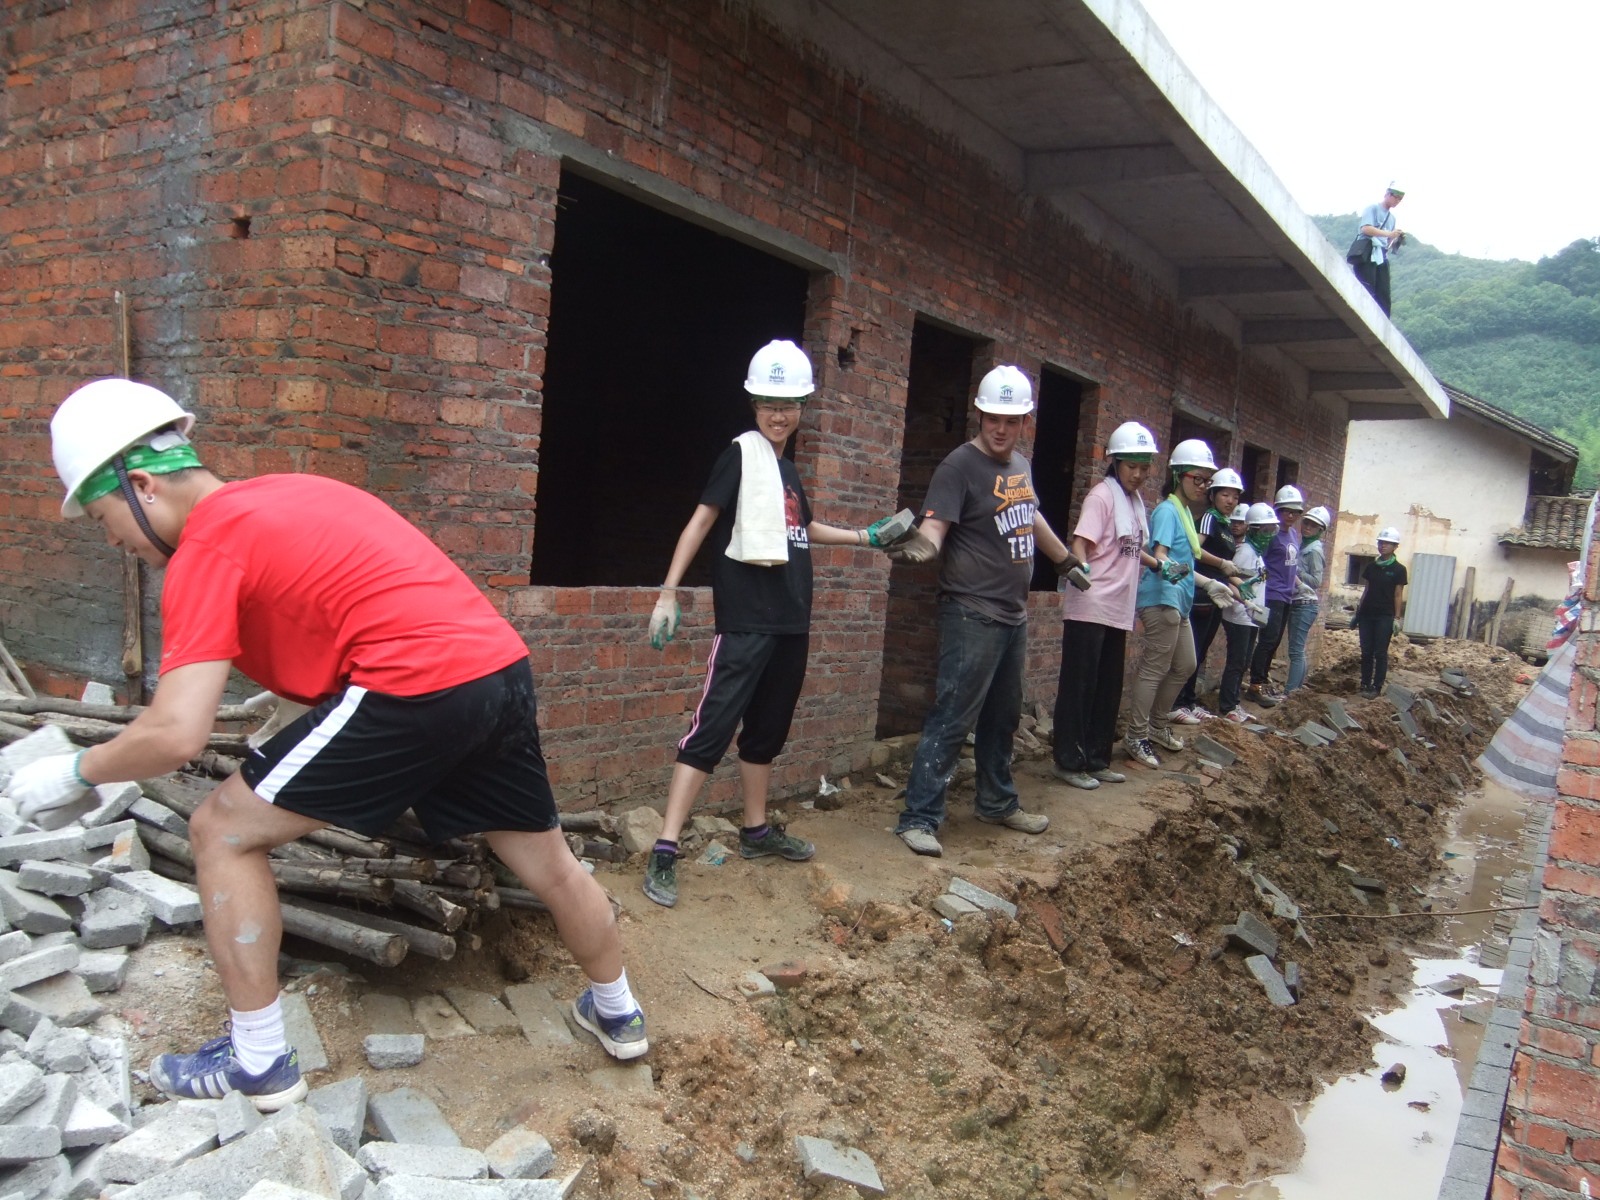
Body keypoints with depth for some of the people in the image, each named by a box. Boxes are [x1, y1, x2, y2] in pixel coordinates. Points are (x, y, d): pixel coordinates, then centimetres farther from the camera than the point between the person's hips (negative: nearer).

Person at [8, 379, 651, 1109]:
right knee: (549, 863, 25)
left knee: (222, 832, 8)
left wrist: (73, 773, 8)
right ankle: (617, 1014, 45)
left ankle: (259, 1064, 16)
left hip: (417, 684, -9)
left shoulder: (205, 547, -2)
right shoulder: (287, 494, 22)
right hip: (501, 666, 9)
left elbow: (175, 735, -10)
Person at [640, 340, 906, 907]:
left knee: (768, 729, 16)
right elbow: (701, 520, -12)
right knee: (712, 729, -12)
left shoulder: (788, 472, 14)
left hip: (790, 624, 8)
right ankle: (664, 851, -10)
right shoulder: (741, 454, -6)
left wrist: (866, 536, 34)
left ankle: (756, 831, 30)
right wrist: (669, 593, -20)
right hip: (745, 622, -8)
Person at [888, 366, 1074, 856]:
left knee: (1002, 718, 19)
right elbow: (935, 526, -23)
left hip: (1014, 614, 8)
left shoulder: (1021, 465, 12)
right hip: (972, 617, -8)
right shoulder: (960, 465, -12)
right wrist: (919, 545, -45)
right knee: (952, 719, -8)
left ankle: (997, 803, 34)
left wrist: (1067, 560, 40)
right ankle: (919, 818, -2)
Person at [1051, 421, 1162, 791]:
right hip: (1089, 607, -8)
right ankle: (1068, 761, 8)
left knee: (1109, 688, 13)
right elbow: (1081, 542, -20)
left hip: (1118, 610, 8)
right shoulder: (1102, 494, -10)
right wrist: (1080, 568, -38)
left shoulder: (1136, 501, 14)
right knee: (1079, 685, -1)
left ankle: (1096, 760, 24)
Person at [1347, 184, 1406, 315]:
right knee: (1366, 292, -15)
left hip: (1382, 257, 7)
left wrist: (1397, 239, 1)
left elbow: (1388, 243, 23)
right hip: (1367, 254, -7)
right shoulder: (1372, 208, 4)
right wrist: (1389, 233, -17)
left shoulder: (1392, 217, 25)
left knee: (1383, 296, 0)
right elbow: (1366, 228, -12)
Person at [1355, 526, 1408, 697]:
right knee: (1366, 652, 6)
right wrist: (1358, 612, 11)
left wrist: (1397, 618, -7)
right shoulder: (1371, 566, 9)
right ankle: (1365, 684, 13)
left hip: (1385, 616, -4)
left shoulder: (1398, 570, -2)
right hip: (1367, 614, 4)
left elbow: (1398, 596, -2)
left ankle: (1377, 687, 6)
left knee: (1380, 653, 0)